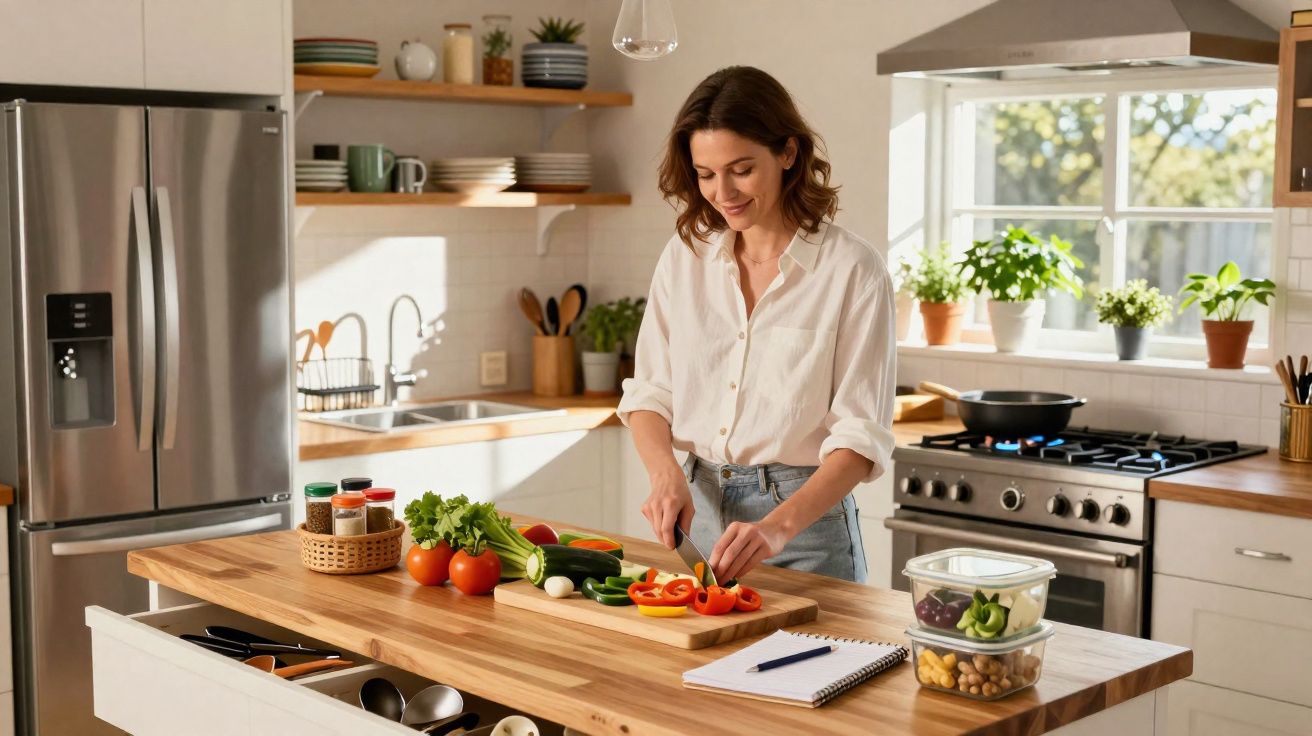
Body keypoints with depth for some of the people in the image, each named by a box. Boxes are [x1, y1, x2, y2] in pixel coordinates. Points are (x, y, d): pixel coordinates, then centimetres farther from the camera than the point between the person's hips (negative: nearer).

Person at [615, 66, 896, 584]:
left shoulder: (851, 269, -11)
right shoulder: (685, 255, 3)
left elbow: (860, 438, -14)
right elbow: (648, 392, 5)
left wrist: (779, 526, -28)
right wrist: (665, 472, -15)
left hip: (805, 514, -4)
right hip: (698, 509, 4)